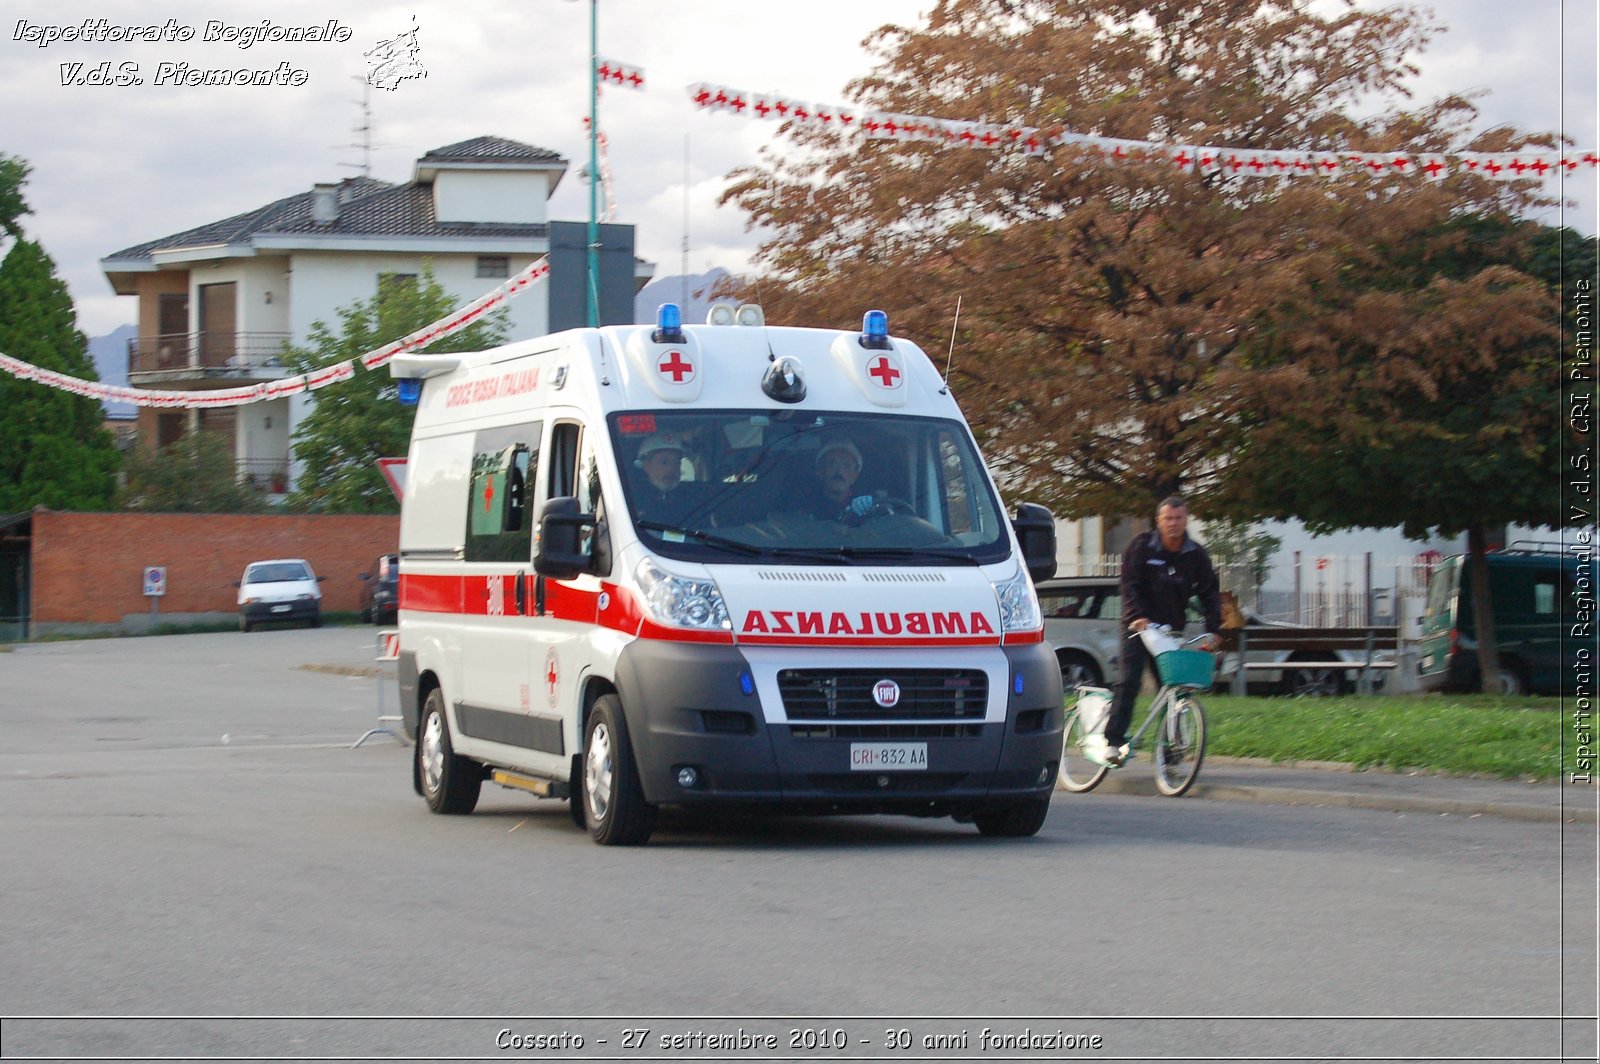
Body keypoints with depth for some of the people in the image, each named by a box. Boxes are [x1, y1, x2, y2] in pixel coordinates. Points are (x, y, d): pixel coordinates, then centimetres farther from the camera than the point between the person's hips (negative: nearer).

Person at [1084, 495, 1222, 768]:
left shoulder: (1196, 556, 2)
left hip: (1171, 629, 3)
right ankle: (1112, 742, -15)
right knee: (1129, 683, -15)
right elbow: (1129, 585, -11)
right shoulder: (1142, 546, -5)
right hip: (1139, 625, -3)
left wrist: (1212, 630, -10)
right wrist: (1137, 616, -26)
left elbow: (1209, 593, 3)